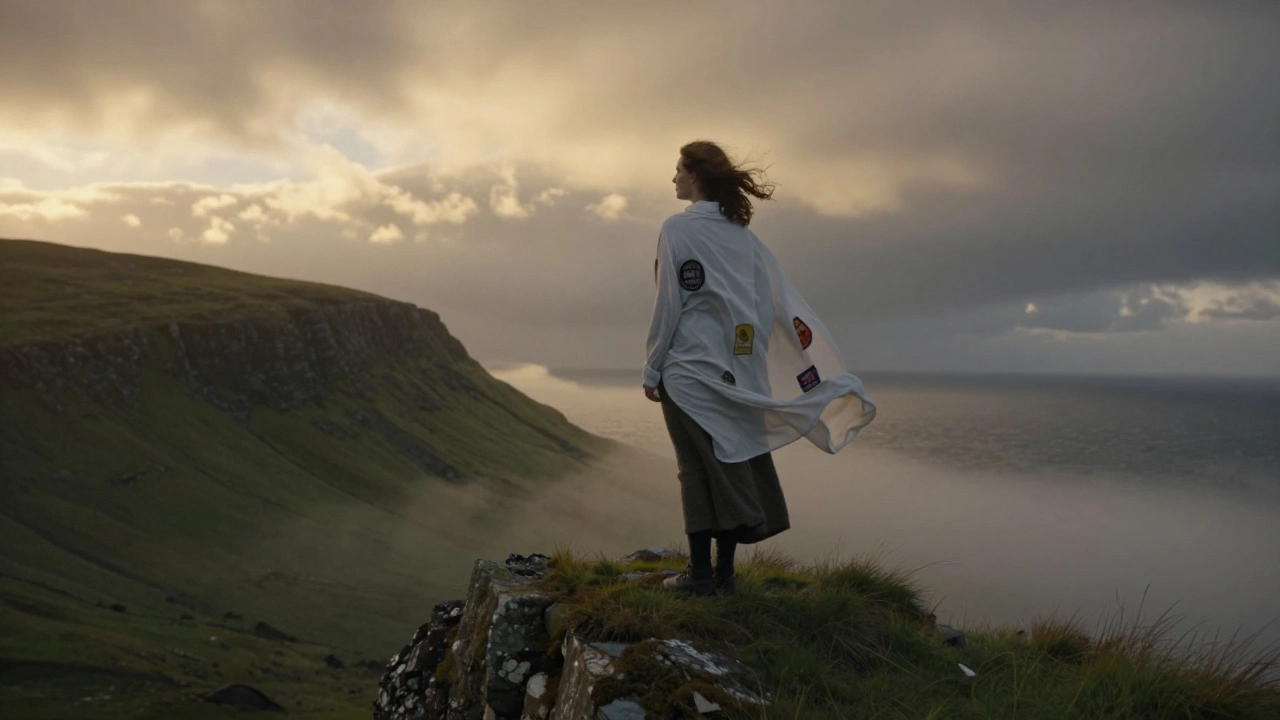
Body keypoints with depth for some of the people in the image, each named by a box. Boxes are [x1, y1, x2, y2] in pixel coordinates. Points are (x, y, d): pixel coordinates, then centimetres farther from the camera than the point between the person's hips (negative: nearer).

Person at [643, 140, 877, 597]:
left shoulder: (678, 229, -7)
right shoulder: (741, 233, 10)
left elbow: (668, 306, -10)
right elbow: (783, 304, 6)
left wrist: (652, 369, -2)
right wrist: (830, 371, 7)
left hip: (689, 371, -5)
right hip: (734, 372, 6)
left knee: (699, 471, 0)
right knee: (734, 468, 9)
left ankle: (701, 576, 6)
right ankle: (725, 573, 16)